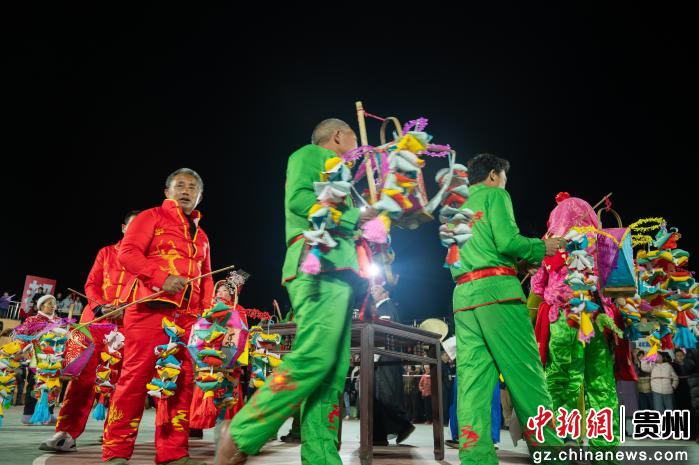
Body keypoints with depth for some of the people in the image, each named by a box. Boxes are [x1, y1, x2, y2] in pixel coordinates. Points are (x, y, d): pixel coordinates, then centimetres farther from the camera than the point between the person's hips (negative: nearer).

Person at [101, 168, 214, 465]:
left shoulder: (201, 237, 25)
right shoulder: (152, 217, 8)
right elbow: (127, 252, -5)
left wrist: (208, 309, 8)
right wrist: (161, 277, -18)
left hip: (187, 315, 6)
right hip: (150, 307, -6)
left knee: (182, 379, 3)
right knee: (136, 375, -7)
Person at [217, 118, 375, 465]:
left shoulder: (334, 171, 36)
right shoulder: (309, 154, 11)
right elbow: (298, 198, -9)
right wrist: (353, 216, -4)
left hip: (337, 271, 10)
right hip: (317, 263, -10)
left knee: (333, 371, 0)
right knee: (315, 356, -24)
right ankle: (241, 437, -17)